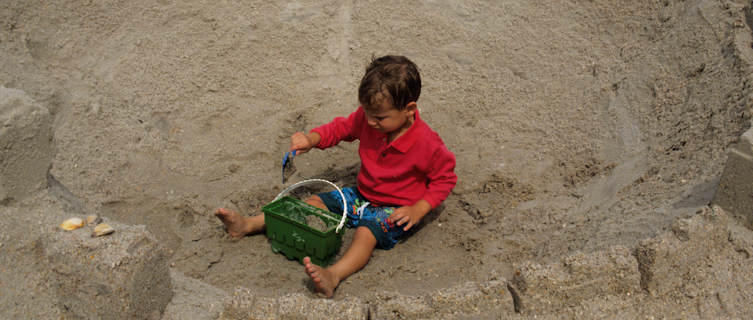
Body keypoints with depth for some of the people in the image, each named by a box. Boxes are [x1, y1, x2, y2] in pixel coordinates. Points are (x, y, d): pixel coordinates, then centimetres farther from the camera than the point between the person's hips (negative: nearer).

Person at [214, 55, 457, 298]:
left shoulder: (426, 143, -24)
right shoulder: (367, 118, -9)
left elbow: (445, 177, -13)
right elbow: (342, 128, 7)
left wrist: (418, 210, -21)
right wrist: (312, 139, -13)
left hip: (394, 209, -6)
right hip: (362, 194, 7)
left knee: (367, 231, -35)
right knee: (313, 203, -3)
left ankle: (334, 275, -60)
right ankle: (248, 225, -4)